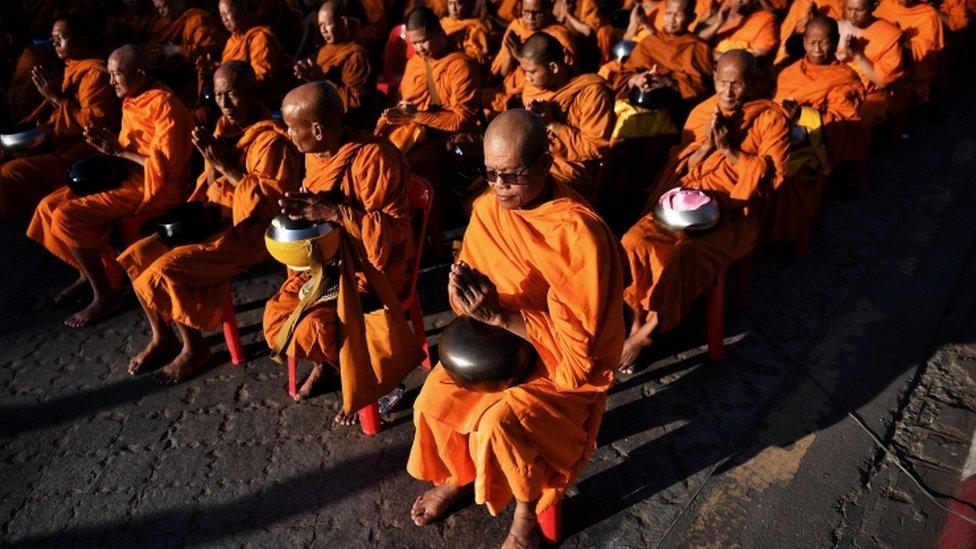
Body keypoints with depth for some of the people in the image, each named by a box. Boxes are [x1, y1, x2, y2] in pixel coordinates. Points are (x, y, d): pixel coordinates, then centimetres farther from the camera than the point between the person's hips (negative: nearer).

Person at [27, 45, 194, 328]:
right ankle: (88, 272, 23)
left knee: (67, 217, -20)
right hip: (126, 176, 10)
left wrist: (118, 151, -14)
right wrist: (106, 144, -1)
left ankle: (105, 295, -7)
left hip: (154, 188, -10)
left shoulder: (164, 105, -17)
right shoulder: (131, 102, 11)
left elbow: (164, 166, -24)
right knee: (49, 206, 5)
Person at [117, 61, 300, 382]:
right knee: (138, 256, 2)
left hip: (247, 233, -9)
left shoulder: (271, 139, -17)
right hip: (214, 220, 9)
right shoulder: (226, 126, 9)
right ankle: (162, 338, 16)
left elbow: (270, 202, -23)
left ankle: (195, 348, 1)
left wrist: (224, 165, -23)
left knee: (165, 270, -20)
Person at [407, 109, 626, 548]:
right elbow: (476, 298, 4)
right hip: (498, 341, 6)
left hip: (565, 361, -6)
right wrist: (464, 289, -20)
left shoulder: (578, 232, -27)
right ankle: (455, 476, 23)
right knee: (434, 398, -11)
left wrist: (497, 314, -29)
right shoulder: (488, 207, -6)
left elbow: (577, 337, -24)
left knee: (501, 422, -27)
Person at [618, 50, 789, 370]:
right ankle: (637, 319, -7)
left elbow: (773, 176, -6)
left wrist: (728, 148, -11)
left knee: (686, 257, -32)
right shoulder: (701, 112, 13)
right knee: (633, 241, -23)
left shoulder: (770, 118, 2)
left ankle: (646, 333, -15)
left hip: (735, 213, -4)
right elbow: (679, 166, 12)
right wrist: (706, 146, -7)